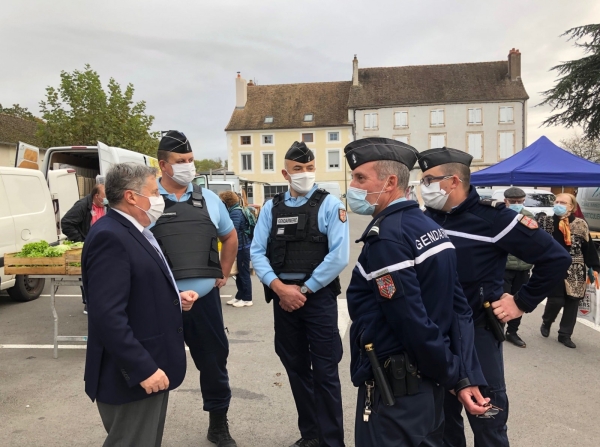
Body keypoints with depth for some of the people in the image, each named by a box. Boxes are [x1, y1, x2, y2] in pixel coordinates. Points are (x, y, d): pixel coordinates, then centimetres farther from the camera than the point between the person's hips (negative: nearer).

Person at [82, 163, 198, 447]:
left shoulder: (135, 231, 12)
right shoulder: (109, 237, -21)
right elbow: (108, 315, -27)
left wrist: (174, 299, 4)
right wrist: (143, 369, -26)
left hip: (152, 365, 10)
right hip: (132, 375, -10)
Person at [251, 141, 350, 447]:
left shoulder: (329, 205, -5)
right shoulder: (272, 208, 7)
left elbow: (339, 256, -13)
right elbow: (257, 252, 2)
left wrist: (304, 289, -12)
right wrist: (279, 287, -12)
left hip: (319, 298, -4)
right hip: (283, 298, 4)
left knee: (324, 372, 4)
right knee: (296, 369, 16)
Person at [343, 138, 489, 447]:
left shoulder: (386, 236, -23)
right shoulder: (430, 226, 5)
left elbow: (412, 323, -23)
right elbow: (458, 308, 2)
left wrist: (453, 377, -10)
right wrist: (466, 377, -1)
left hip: (394, 387, -8)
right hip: (427, 379, 9)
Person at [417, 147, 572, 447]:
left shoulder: (492, 217, -15)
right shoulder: (427, 218, 1)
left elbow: (556, 259, -9)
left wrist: (523, 302, -7)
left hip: (476, 333, -5)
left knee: (486, 421, 10)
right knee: (442, 414, 20)